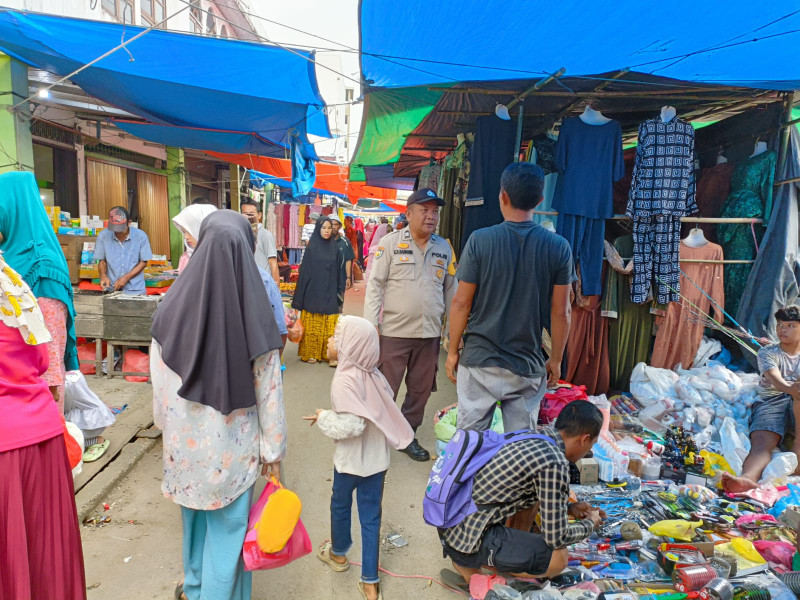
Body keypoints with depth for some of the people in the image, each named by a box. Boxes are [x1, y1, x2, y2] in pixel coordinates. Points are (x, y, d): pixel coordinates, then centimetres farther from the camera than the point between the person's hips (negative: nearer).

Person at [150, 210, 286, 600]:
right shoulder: (255, 315, -19)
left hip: (186, 438, 4)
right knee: (227, 527, 15)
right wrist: (274, 450, 0)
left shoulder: (172, 308, -13)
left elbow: (160, 383, -2)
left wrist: (169, 428, 15)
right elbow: (269, 392, -12)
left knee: (195, 512, 27)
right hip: (233, 444, -3)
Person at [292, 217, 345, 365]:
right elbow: (305, 271, -1)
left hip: (329, 292, 2)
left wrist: (340, 290, 5)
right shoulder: (311, 248, 1)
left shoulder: (335, 248, 9)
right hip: (314, 291, -2)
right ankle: (310, 353, 11)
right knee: (312, 326, 2)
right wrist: (300, 296, -5)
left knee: (329, 326, -1)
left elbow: (339, 271, 12)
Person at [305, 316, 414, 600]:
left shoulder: (345, 379, -25)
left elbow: (350, 425, -31)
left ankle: (339, 554, 47)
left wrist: (324, 417, -14)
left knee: (340, 504, 22)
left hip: (351, 459, -5)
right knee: (371, 515, 13)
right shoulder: (372, 374, -3)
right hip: (377, 457, 5)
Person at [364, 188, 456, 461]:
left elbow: (451, 289, 15)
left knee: (421, 390, 14)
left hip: (430, 334, 4)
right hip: (394, 332, -4)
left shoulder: (444, 248, 8)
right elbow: (375, 285, -5)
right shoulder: (390, 243, -4)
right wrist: (371, 326, -11)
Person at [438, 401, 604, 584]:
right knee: (558, 558, -11)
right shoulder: (555, 464, -21)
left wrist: (568, 507, 24)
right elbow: (556, 538, -12)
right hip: (466, 540, -9)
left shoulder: (538, 433, 5)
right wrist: (589, 524, 7)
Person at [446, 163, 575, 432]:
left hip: (480, 361, -1)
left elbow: (461, 303, -6)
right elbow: (560, 312, -1)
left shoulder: (480, 240, -9)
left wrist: (452, 351, 5)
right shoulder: (558, 247, -5)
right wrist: (556, 359, 12)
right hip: (528, 366, 1)